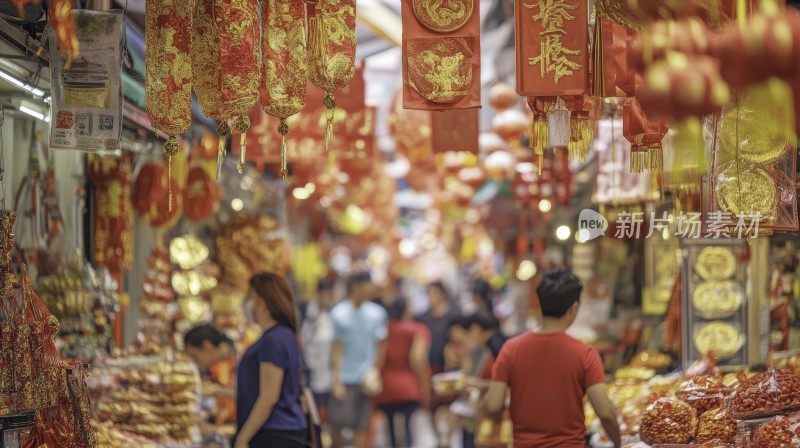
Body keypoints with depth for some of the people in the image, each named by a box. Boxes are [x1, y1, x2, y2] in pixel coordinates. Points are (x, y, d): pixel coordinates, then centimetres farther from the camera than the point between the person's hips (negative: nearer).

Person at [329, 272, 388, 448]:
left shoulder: (377, 313, 5)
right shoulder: (338, 313, -3)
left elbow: (381, 346, 8)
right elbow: (337, 348, -3)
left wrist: (374, 372, -2)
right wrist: (337, 379, -7)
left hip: (366, 379, 2)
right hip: (344, 379, -2)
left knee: (361, 427, 1)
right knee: (337, 423, -5)